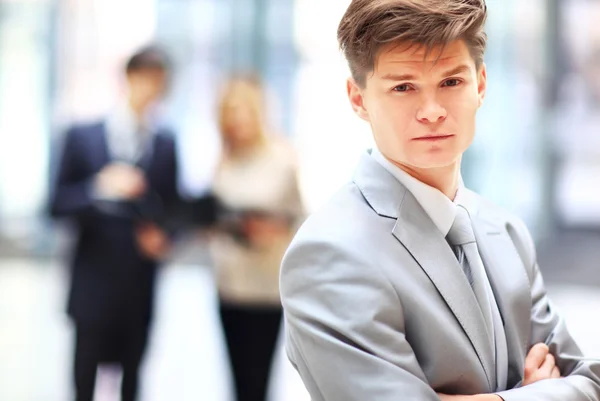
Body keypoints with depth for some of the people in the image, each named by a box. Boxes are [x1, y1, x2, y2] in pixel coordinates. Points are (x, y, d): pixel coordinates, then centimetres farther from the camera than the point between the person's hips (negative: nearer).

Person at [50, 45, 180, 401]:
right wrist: (100, 187, -20)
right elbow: (58, 205, -3)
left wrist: (162, 236, -8)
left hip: (140, 288, 2)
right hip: (93, 282, -2)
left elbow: (173, 208, 13)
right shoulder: (83, 136, 0)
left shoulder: (167, 144, 6)